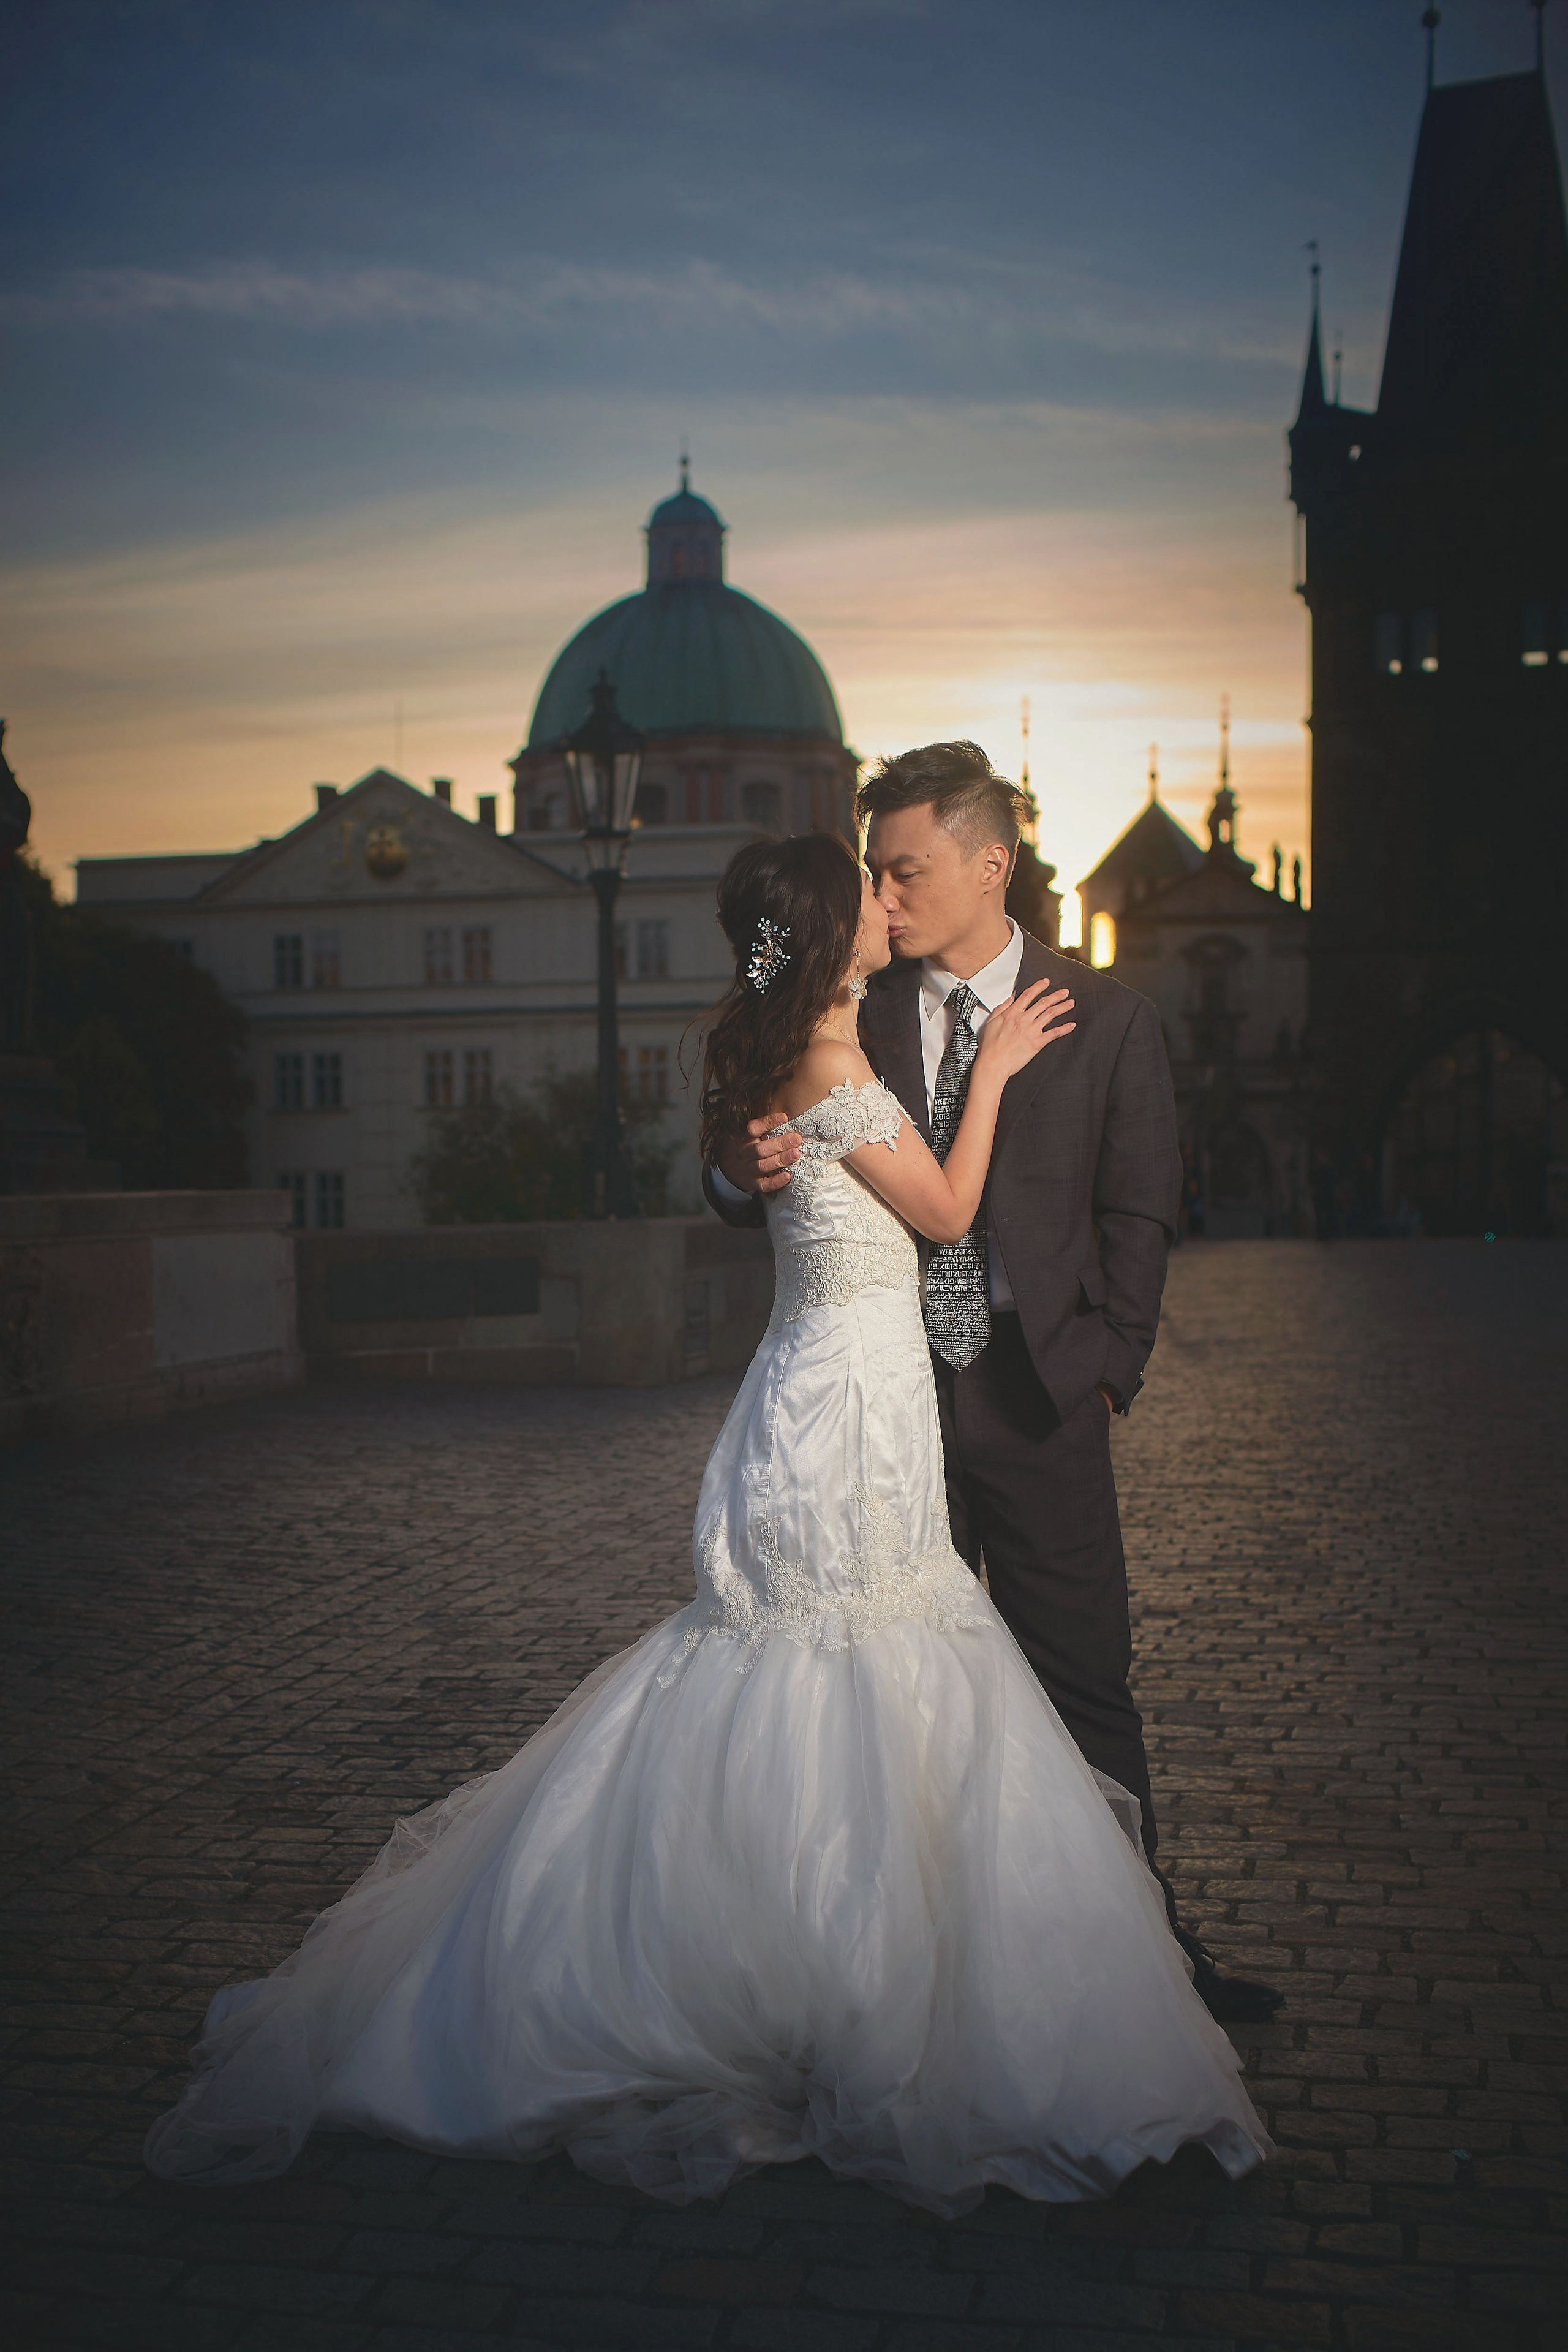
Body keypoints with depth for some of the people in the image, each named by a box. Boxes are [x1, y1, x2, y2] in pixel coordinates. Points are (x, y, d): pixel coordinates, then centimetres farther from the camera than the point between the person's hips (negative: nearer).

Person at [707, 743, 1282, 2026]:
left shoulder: (1107, 1018, 1)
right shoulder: (849, 1019, 4)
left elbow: (1140, 1212, 4)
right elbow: (780, 1200, 7)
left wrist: (1106, 1368, -2)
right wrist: (746, 1173, -16)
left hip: (1036, 1399, -2)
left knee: (1087, 1684, 5)